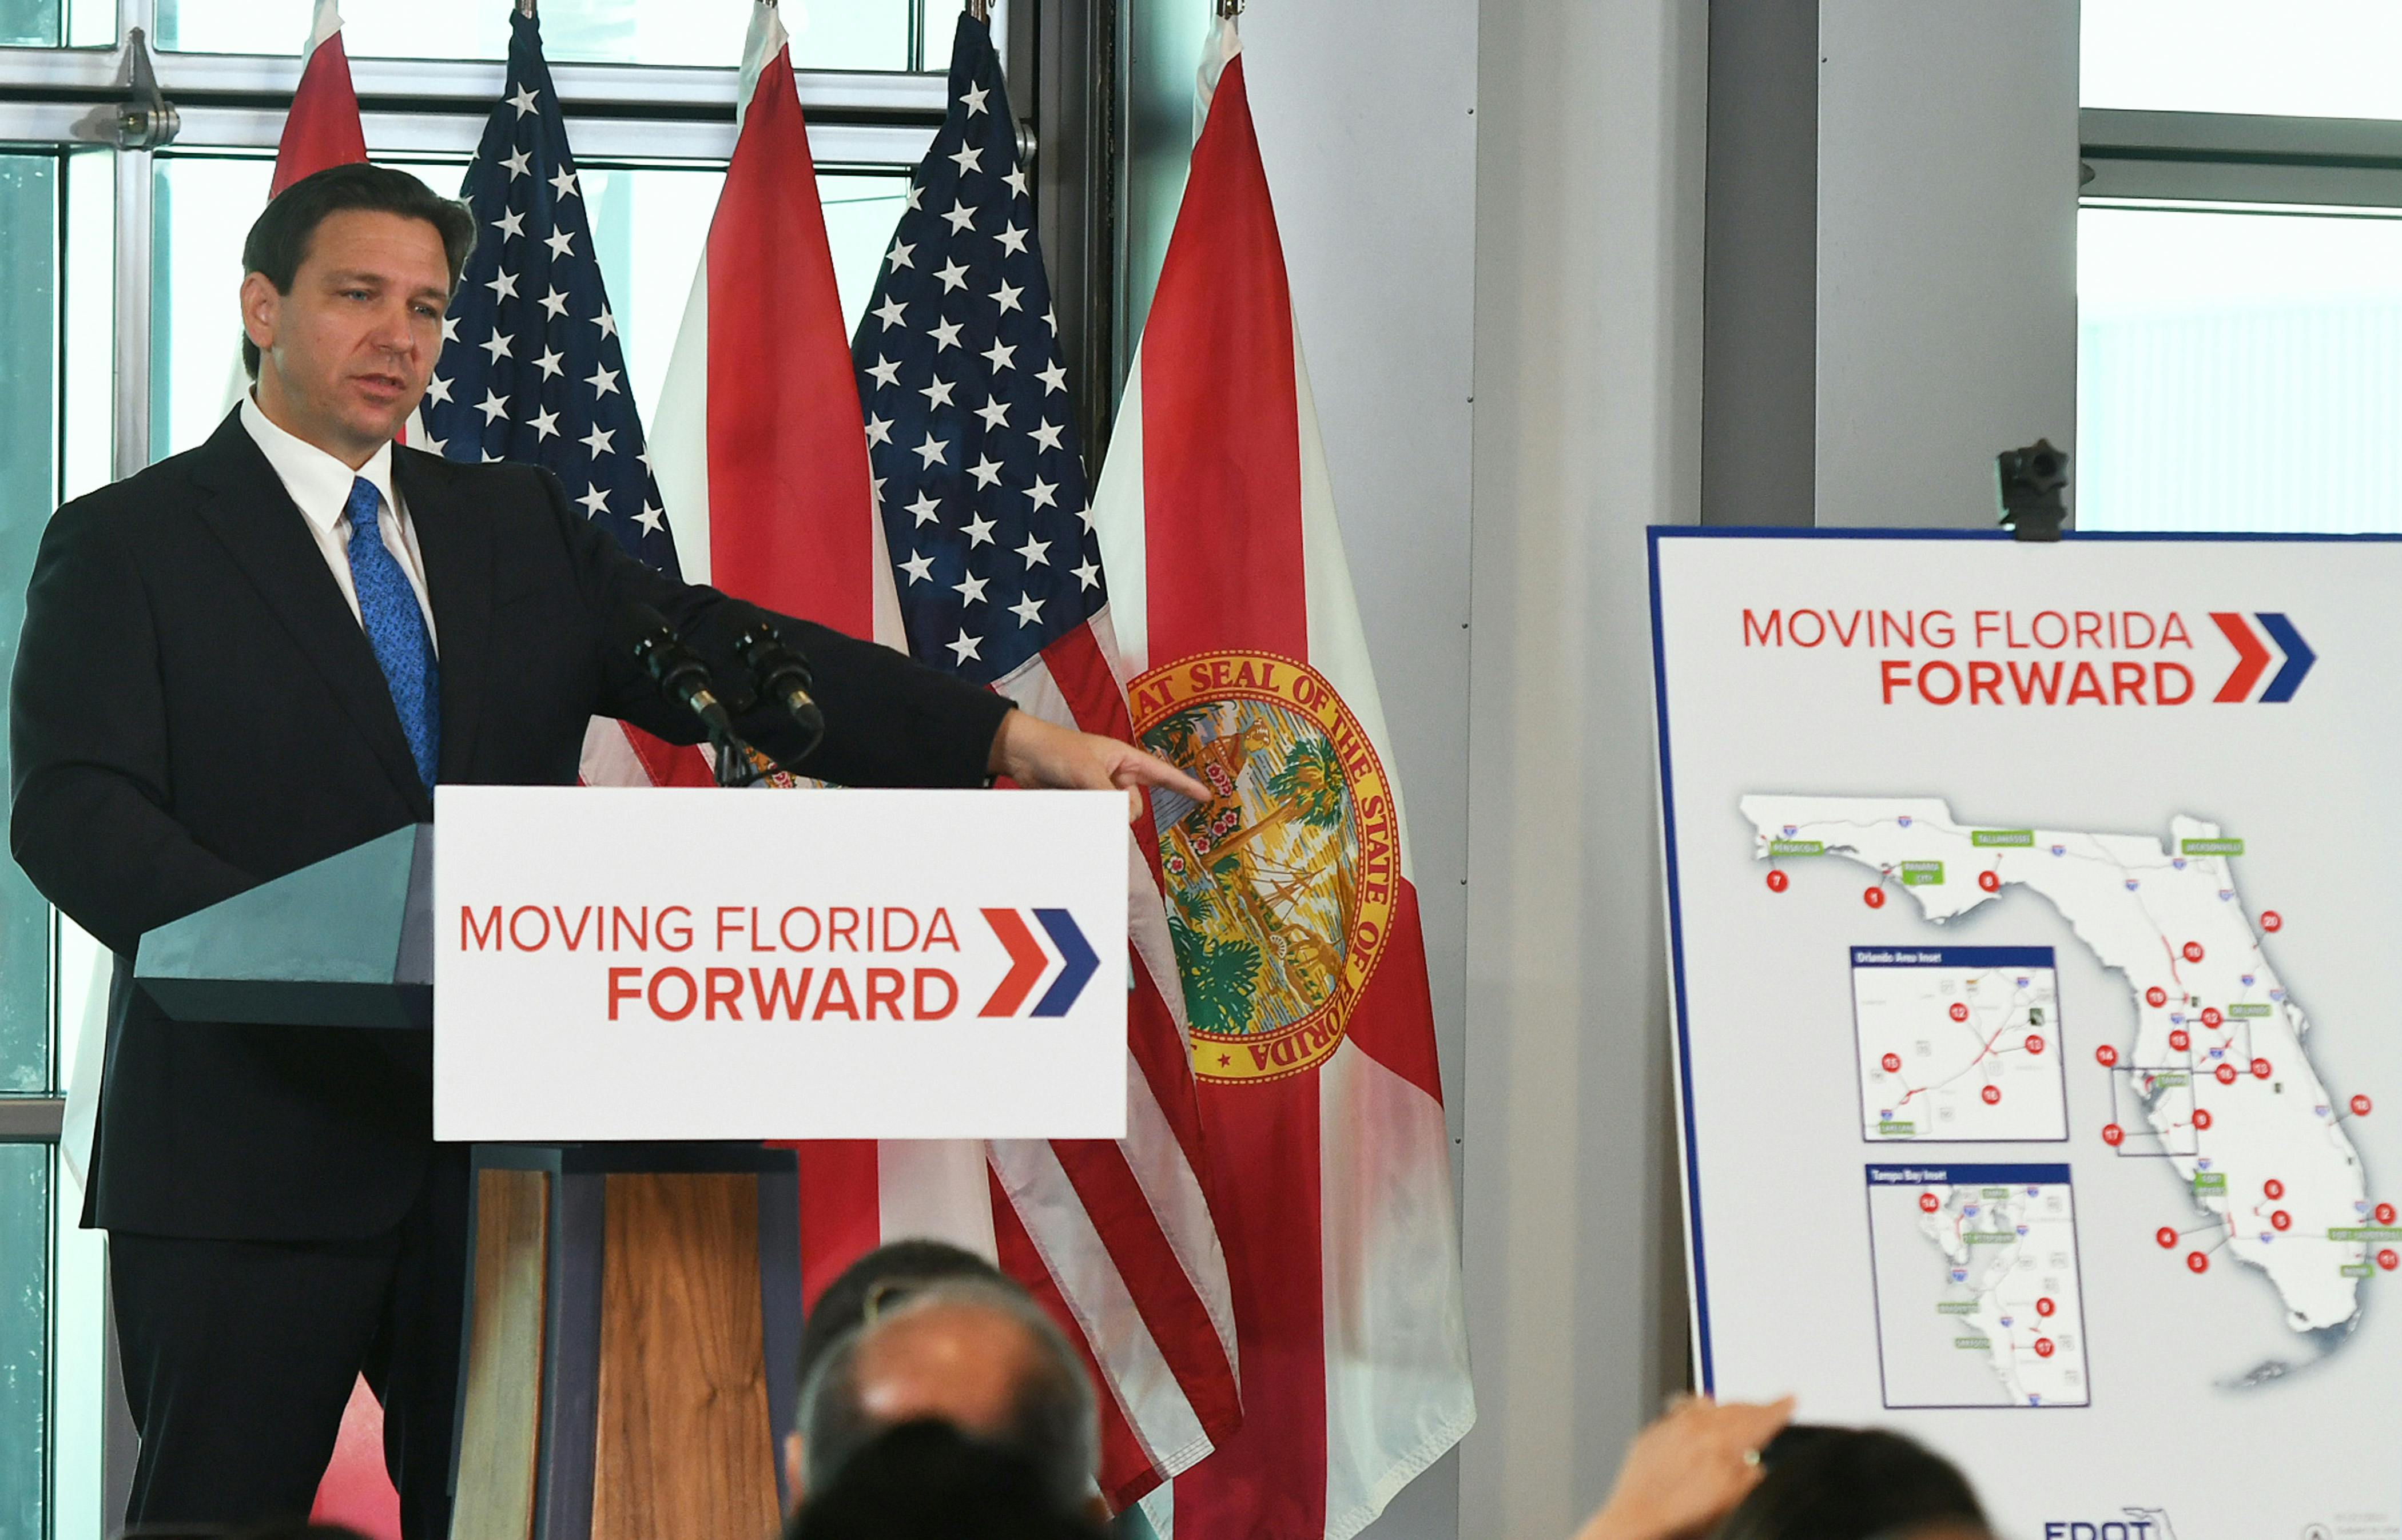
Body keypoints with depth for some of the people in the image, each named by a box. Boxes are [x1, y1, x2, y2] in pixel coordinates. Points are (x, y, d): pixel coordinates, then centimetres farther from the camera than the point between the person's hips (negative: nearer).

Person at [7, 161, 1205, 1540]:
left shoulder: (521, 527, 17)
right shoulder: (128, 548, 1)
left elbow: (714, 655, 5)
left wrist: (1008, 735, -10)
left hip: (499, 1152, 5)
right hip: (256, 1155, -4)